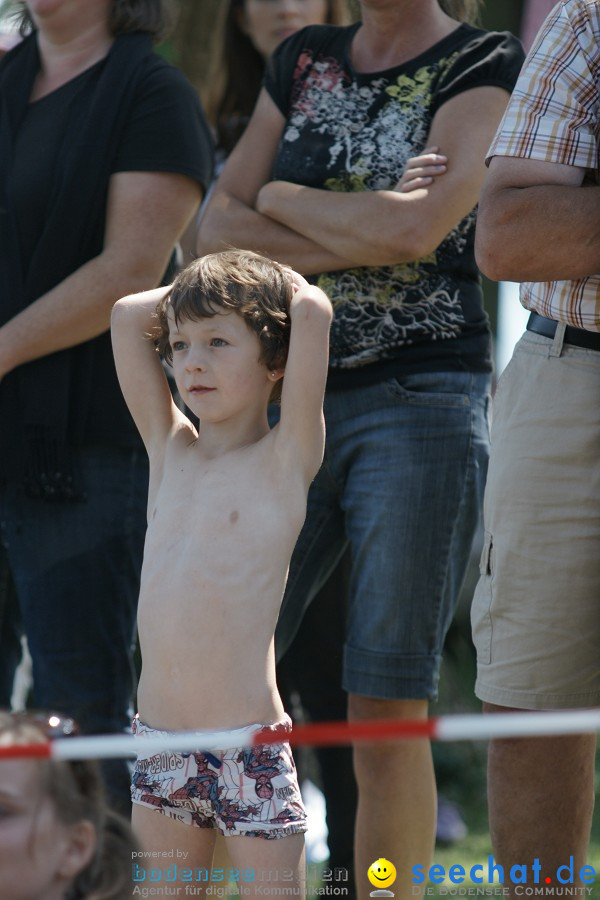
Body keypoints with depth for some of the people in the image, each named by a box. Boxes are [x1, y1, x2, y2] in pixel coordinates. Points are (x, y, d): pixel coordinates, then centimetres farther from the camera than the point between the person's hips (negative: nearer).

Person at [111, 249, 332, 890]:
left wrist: (281, 284, 7)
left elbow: (314, 310, -11)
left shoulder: (285, 459, -2)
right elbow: (127, 314, 15)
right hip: (158, 743, 5)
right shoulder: (170, 451, 12)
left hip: (250, 748, -5)